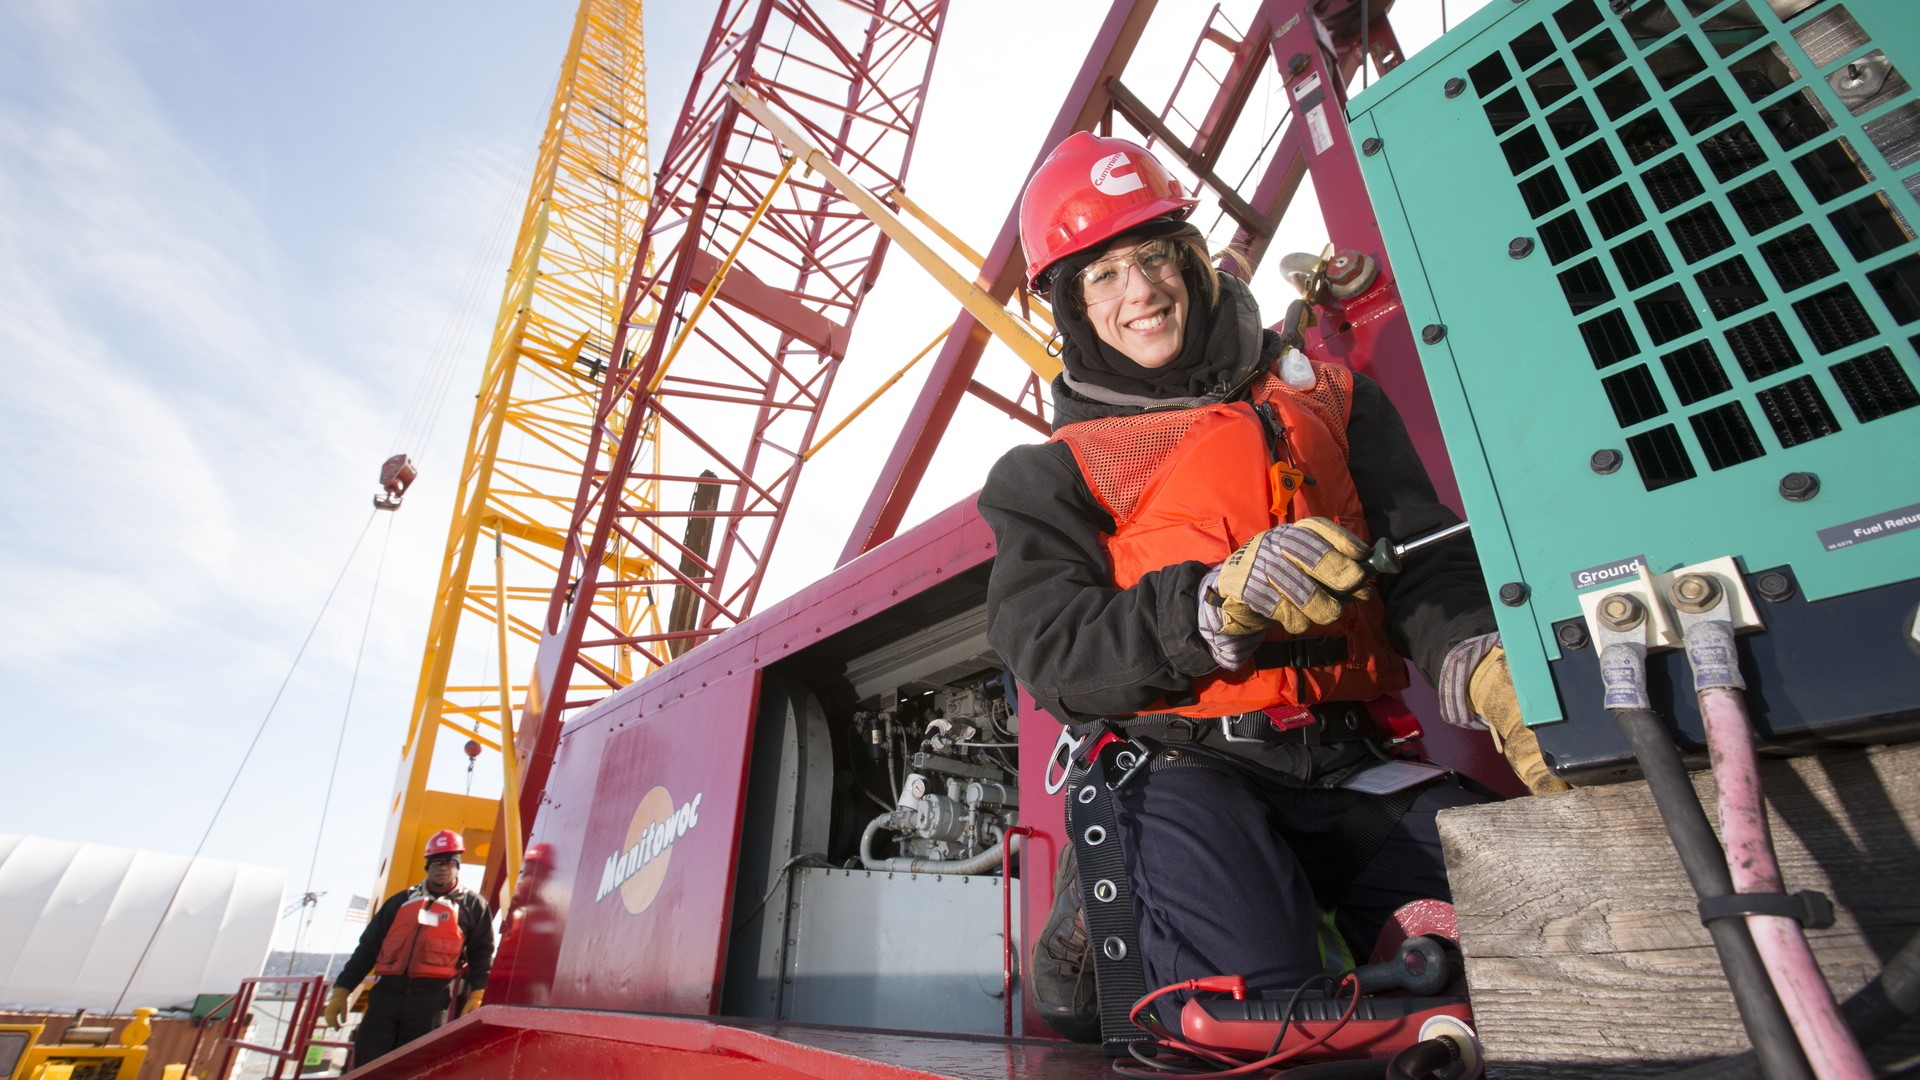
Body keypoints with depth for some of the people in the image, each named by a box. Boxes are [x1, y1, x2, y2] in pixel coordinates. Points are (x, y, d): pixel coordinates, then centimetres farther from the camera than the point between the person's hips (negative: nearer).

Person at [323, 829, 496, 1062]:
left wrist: (477, 996, -10)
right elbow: (368, 947, 19)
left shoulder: (472, 905, 10)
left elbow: (482, 954, 4)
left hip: (431, 1000, -3)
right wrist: (341, 990, 11)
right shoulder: (402, 900, 19)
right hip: (387, 993, 3)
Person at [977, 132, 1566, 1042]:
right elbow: (1054, 657, -6)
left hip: (1346, 762, 3)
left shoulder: (1325, 398, 16)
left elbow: (1423, 560, 5)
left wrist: (1477, 662, -19)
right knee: (1262, 978, -27)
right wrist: (1221, 602, -22)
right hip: (1178, 766, -2)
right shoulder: (1051, 475, 8)